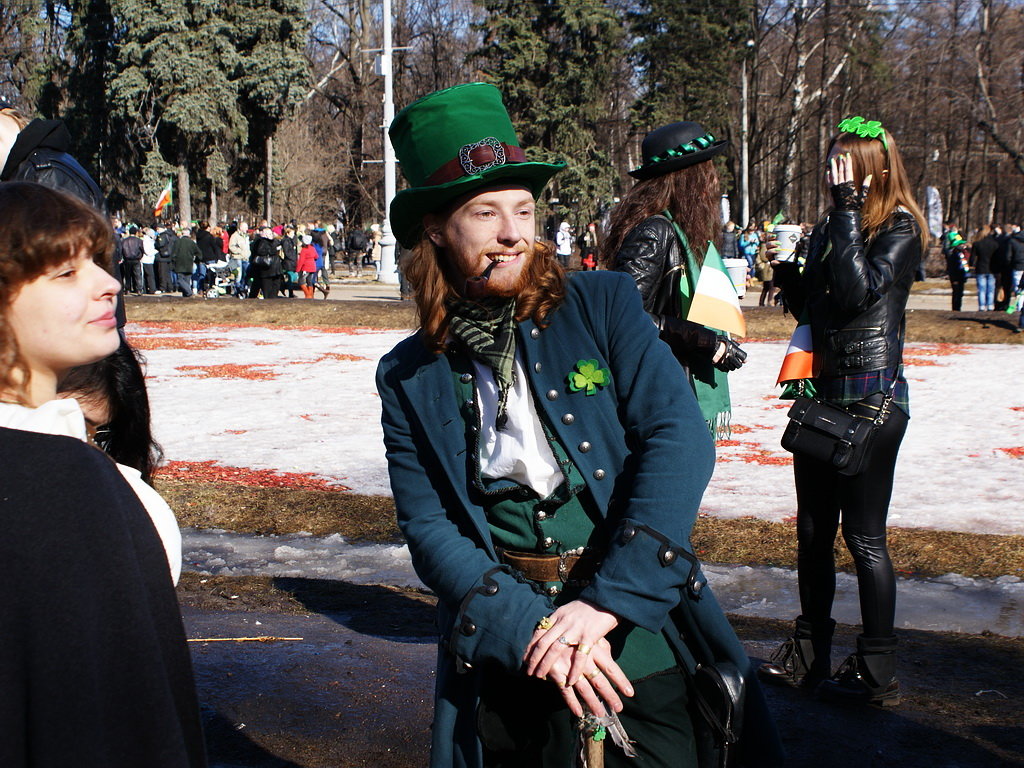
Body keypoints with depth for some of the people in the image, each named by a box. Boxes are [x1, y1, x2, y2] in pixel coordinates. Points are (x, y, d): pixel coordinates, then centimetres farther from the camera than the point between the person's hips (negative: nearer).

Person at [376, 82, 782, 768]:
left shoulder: (603, 303, -3)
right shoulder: (408, 378, 2)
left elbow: (680, 438, -12)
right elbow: (428, 530, -3)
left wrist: (607, 601, -19)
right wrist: (530, 630, -18)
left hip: (634, 629, -1)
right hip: (503, 655, 1)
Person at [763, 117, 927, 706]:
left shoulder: (900, 227, -9)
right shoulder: (827, 228, 12)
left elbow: (857, 292, -25)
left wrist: (848, 207, -20)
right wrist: (785, 268, -1)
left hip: (872, 398, -7)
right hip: (822, 394, 8)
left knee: (864, 537, -2)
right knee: (813, 531, 13)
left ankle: (878, 673, 10)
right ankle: (808, 656, 26)